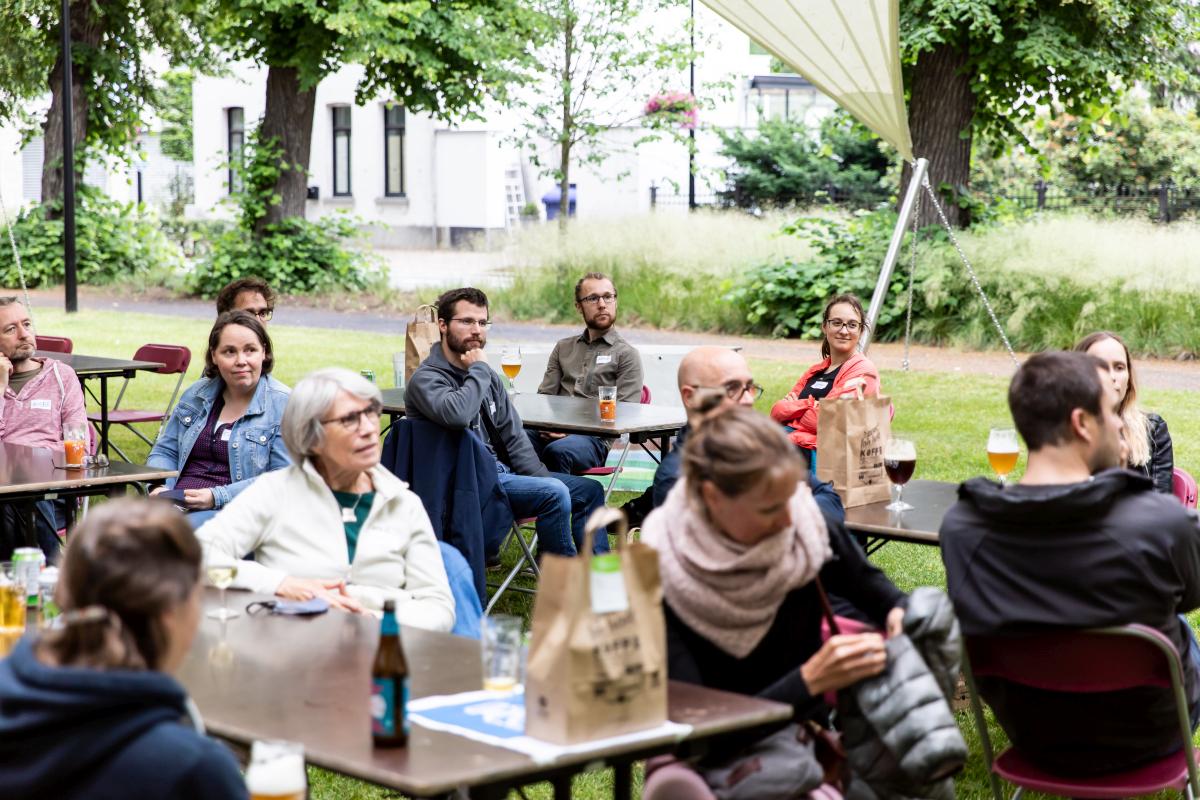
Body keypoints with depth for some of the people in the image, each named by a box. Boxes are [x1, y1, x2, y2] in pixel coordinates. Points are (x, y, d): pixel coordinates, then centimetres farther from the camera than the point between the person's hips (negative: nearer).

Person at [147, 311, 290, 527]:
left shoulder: (284, 405, -2)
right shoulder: (196, 394, 17)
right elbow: (165, 451, 23)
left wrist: (217, 497, -18)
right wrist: (162, 488, -1)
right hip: (176, 504, 5)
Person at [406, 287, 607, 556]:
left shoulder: (488, 376, 14)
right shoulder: (426, 379, -12)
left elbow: (513, 435, 14)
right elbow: (456, 415, -34)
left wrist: (541, 478, 1)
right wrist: (479, 370, -19)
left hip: (501, 471, 9)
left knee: (590, 490, 8)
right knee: (555, 493, -27)